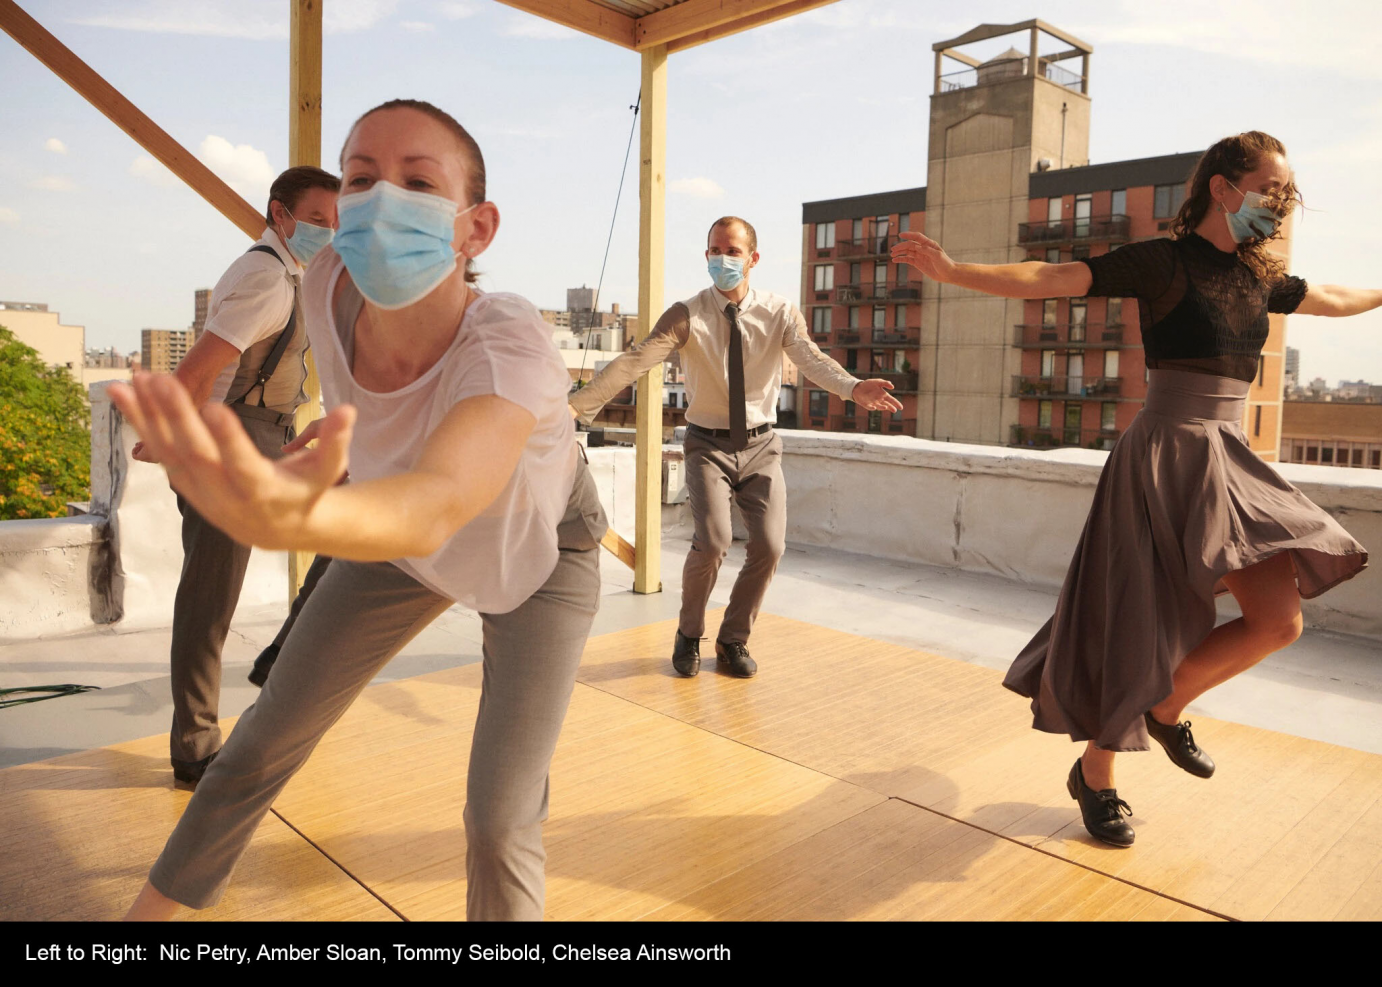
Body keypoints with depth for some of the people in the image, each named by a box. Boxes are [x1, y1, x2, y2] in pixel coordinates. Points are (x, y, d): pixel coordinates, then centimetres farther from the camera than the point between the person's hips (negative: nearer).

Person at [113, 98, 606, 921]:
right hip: (403, 533, 5)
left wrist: (290, 519, -80)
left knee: (501, 822, -10)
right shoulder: (331, 285, -27)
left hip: (540, 555, -4)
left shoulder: (511, 347, -43)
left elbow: (431, 510, -62)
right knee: (265, 742, 11)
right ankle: (153, 910, 38)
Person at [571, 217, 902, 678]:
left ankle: (733, 640, 16)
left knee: (769, 545, -10)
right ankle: (688, 636, 9)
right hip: (708, 445, -2)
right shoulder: (686, 316, -8)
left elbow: (811, 358, -21)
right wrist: (577, 405, -33)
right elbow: (633, 361, -19)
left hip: (760, 445, 2)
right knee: (713, 540, -20)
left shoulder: (779, 312, -3)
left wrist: (852, 388, -44)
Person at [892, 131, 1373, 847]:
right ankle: (1094, 774, 16)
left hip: (1225, 461, 7)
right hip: (1167, 455, -7)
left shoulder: (1258, 278, 15)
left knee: (1279, 618, -4)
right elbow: (1052, 280, -16)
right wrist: (952, 271, -28)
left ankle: (1167, 709, 22)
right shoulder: (1164, 262, -6)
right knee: (1139, 621, -4)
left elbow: (1332, 299, 35)